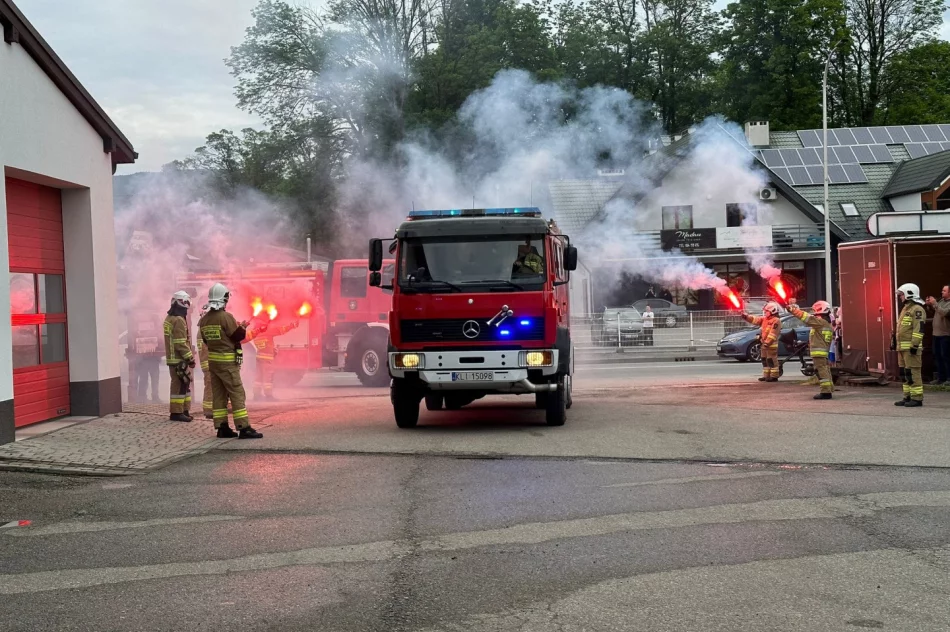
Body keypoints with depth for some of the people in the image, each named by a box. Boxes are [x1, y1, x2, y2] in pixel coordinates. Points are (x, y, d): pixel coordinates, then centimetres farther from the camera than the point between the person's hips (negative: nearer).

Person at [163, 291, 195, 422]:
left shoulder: (169, 319, 15)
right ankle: (176, 412, -5)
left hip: (172, 358, 10)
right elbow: (181, 344, -21)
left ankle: (184, 410, 21)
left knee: (184, 384, 16)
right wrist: (190, 358, -16)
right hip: (179, 359, -10)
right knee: (180, 385, -7)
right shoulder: (178, 320, -17)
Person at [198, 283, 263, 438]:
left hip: (212, 360, 7)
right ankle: (244, 428, -9)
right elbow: (238, 336, -12)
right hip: (228, 362, -7)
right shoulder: (226, 317, -16)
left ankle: (222, 428, 9)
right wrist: (243, 327, 8)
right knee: (237, 393, -6)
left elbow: (205, 340, 14)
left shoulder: (204, 320, 7)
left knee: (218, 394, 9)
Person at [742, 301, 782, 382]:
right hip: (765, 343, 10)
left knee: (772, 360, -8)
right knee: (765, 360, 13)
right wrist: (746, 316, -1)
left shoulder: (776, 321, -14)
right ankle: (766, 376, 19)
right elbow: (754, 320, 13)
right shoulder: (764, 319, 14)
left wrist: (767, 343, -25)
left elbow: (773, 333, -21)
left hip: (771, 344, -10)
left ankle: (774, 376, -5)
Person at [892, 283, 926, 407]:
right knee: (903, 372, 12)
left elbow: (919, 329, -19)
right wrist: (894, 342, 25)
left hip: (910, 347, -10)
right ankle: (908, 397, 17)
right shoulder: (905, 309, 21)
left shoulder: (917, 309, -11)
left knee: (913, 373, -10)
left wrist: (915, 345, -24)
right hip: (902, 347, 10)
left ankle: (917, 398, -8)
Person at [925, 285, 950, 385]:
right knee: (937, 355, 12)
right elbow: (936, 311, 22)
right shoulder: (942, 300, 12)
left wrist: (934, 303, -21)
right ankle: (941, 377, 19)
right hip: (937, 333, 9)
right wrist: (930, 305, 4)